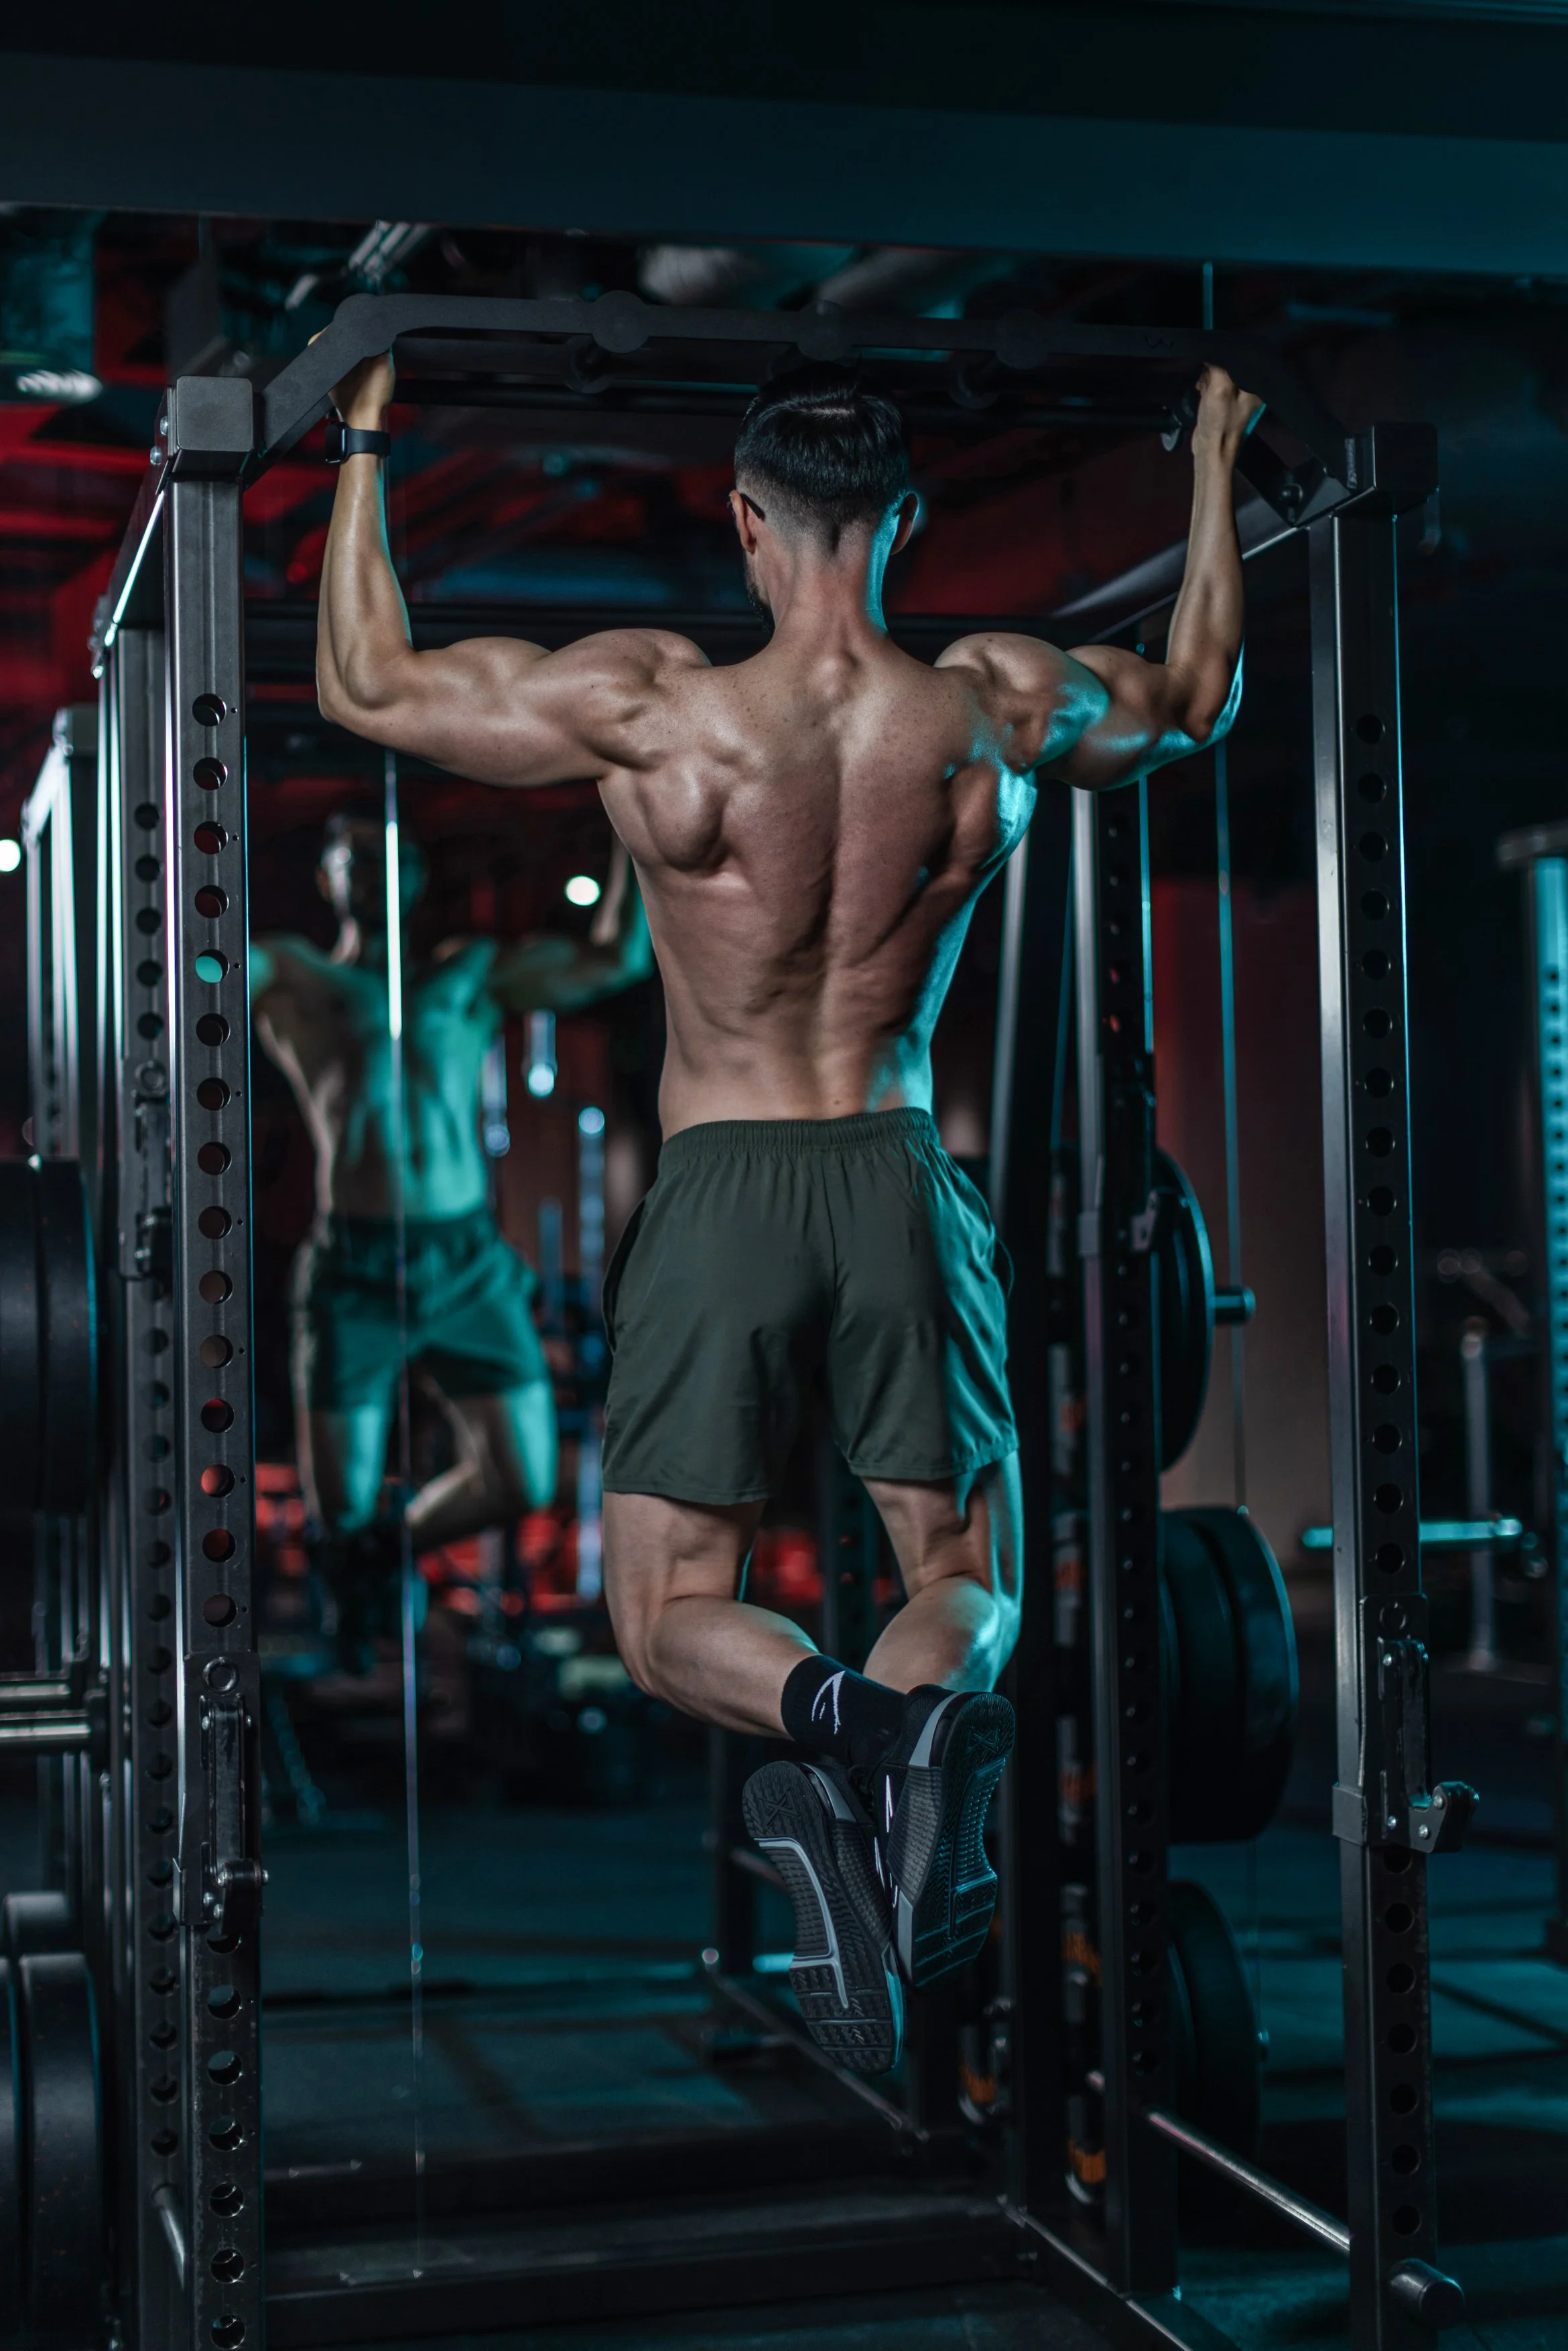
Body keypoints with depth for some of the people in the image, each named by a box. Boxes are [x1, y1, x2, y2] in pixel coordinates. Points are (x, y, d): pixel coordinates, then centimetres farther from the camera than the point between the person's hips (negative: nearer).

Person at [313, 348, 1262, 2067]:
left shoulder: (651, 710, -13)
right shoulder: (1003, 711, -4)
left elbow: (363, 683, -1)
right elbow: (1201, 696, 18)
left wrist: (364, 441, 9)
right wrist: (1216, 462, 29)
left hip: (721, 1191, -2)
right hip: (904, 1185, 2)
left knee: (670, 1613, 10)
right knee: (969, 1583, 15)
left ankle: (830, 1712, -27)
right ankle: (929, 1731, -24)